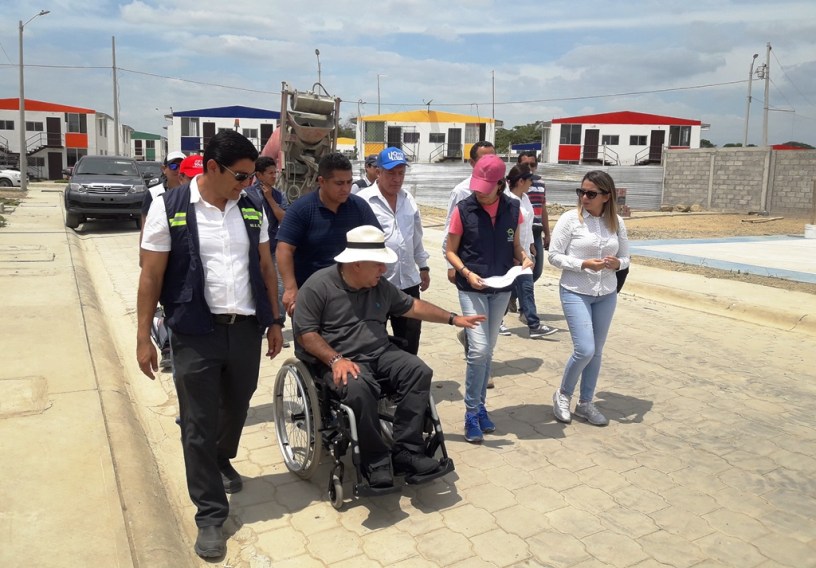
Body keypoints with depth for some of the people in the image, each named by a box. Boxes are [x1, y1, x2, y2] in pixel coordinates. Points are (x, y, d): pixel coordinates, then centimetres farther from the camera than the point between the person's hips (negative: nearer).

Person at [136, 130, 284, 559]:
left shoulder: (252, 209, 5)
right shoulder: (169, 208, -7)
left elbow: (265, 268, 11)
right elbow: (151, 275, -5)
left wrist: (274, 321, 11)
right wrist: (143, 338, -6)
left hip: (246, 329, 4)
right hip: (196, 334, -4)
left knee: (236, 410, 19)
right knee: (199, 426, 4)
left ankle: (222, 461, 50)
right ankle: (210, 516, 18)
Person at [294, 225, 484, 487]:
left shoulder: (381, 287, 11)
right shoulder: (318, 286, -8)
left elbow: (412, 306, 22)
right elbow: (305, 333, -11)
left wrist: (453, 318, 21)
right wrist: (335, 360, -23)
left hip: (381, 355, 6)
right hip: (341, 361, -5)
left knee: (419, 371, -21)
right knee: (358, 389, -38)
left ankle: (406, 452, -18)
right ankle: (376, 463, -20)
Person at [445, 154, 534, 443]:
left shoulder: (513, 209, -1)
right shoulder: (463, 210, -9)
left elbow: (514, 244, 12)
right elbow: (451, 251, -2)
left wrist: (524, 258, -9)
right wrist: (467, 273, -18)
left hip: (501, 289, 4)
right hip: (472, 289, -3)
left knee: (488, 351, 13)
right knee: (479, 349, -12)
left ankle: (480, 406, 29)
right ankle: (472, 412, 6)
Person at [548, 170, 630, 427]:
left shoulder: (617, 222, 1)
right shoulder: (570, 218, -10)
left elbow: (625, 257, 9)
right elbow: (554, 256, -10)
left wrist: (617, 263, -14)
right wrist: (584, 264, -22)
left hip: (607, 295, 4)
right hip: (575, 292, -4)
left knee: (596, 351, 11)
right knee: (585, 350, -12)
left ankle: (585, 404, 28)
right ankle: (563, 395, 15)